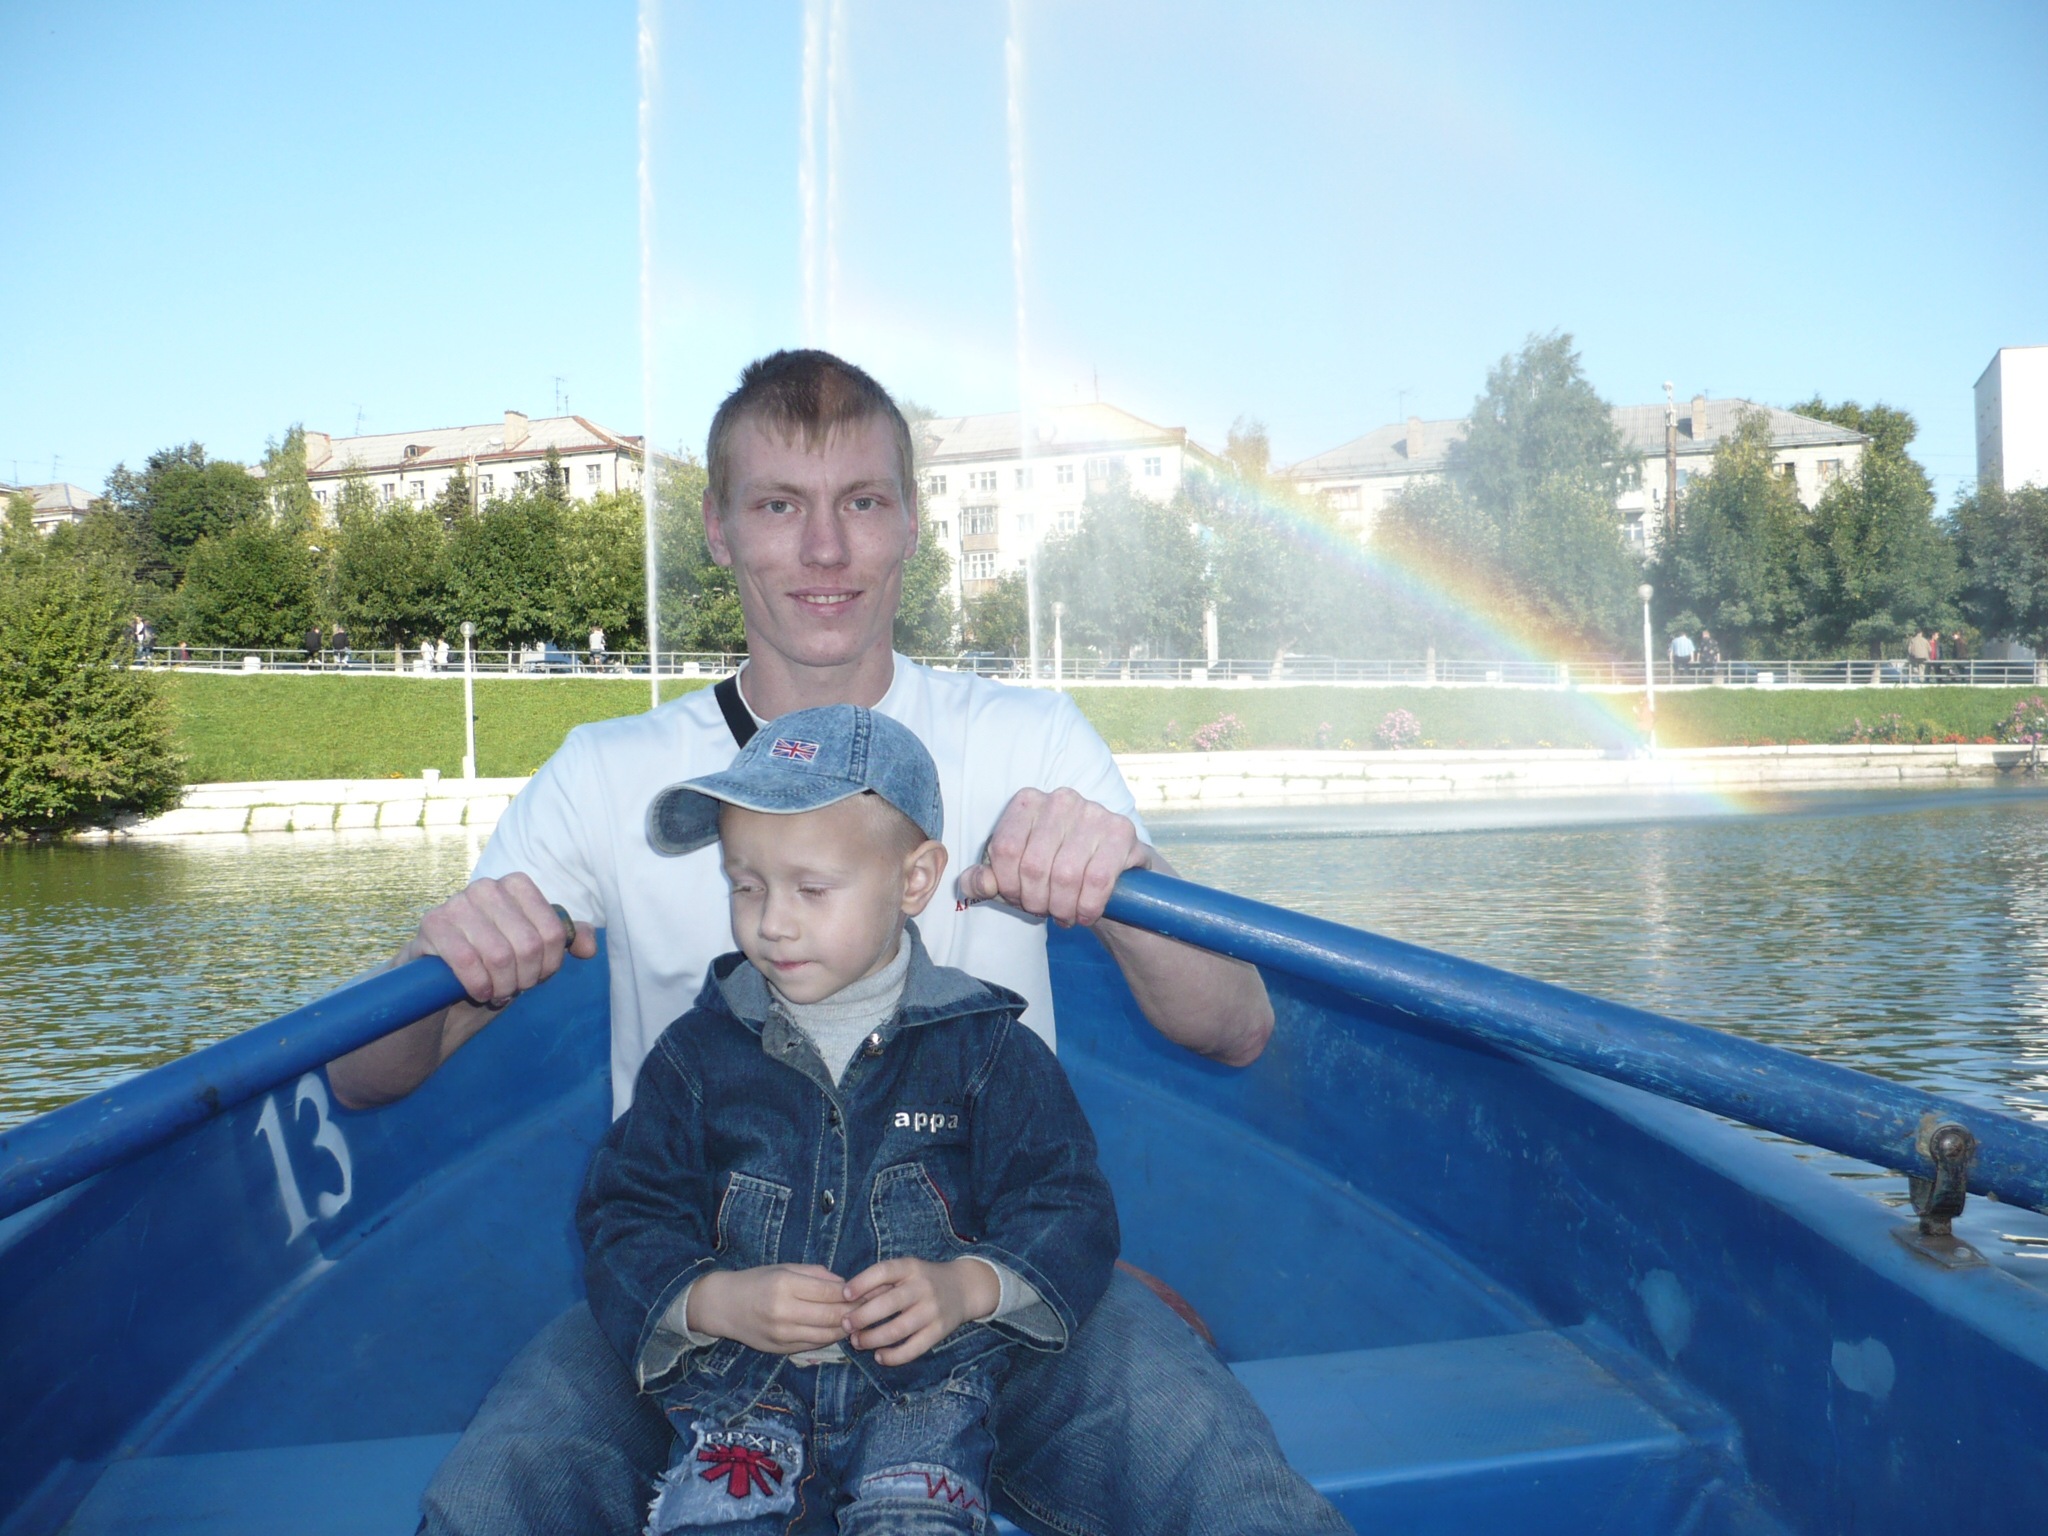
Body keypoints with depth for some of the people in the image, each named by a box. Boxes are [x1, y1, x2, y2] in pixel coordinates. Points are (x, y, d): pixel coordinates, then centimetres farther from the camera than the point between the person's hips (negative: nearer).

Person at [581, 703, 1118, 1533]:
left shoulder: (984, 1047, 3)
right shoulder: (698, 1052, 7)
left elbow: (1068, 1211, 3)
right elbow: (626, 1222, 7)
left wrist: (966, 1288, -16)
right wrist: (715, 1302, -12)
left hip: (929, 1378, -1)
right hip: (743, 1383, 1)